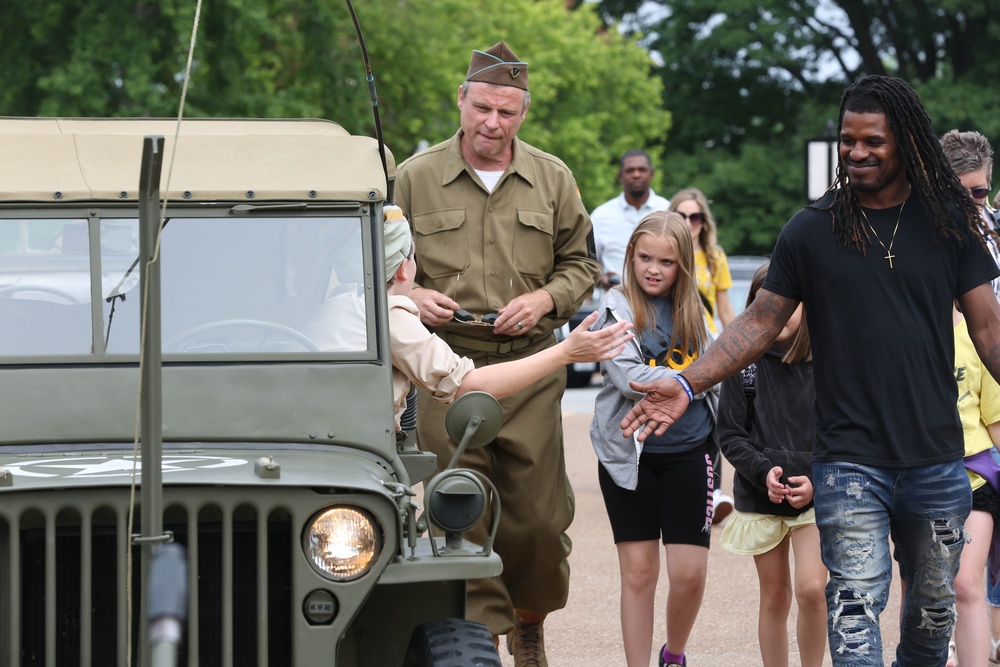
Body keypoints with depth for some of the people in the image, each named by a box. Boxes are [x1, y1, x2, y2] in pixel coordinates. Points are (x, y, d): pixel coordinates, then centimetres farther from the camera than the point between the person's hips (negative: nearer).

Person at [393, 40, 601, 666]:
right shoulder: (417, 178, 4)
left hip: (530, 365, 1)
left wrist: (544, 298, -4)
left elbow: (582, 263, 15)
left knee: (537, 516, 1)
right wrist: (412, 295, -8)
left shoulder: (552, 179, 8)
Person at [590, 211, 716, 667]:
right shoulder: (616, 307, -5)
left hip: (688, 453, 3)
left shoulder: (691, 310, 8)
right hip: (630, 454, -3)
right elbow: (629, 378, -15)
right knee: (638, 570, 3)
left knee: (690, 573, -1)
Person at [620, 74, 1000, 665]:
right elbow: (761, 323, 5)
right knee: (856, 607, -12)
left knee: (934, 611, 12)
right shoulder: (813, 230, 2)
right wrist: (688, 385, -7)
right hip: (851, 461, -2)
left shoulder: (948, 224, 4)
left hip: (936, 459, 2)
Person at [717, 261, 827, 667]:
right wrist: (763, 472, -16)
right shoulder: (743, 363, -2)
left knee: (811, 588, -15)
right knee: (774, 596, 10)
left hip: (816, 496, -2)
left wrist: (817, 481, -15)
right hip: (759, 497, 2)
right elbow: (730, 434, -1)